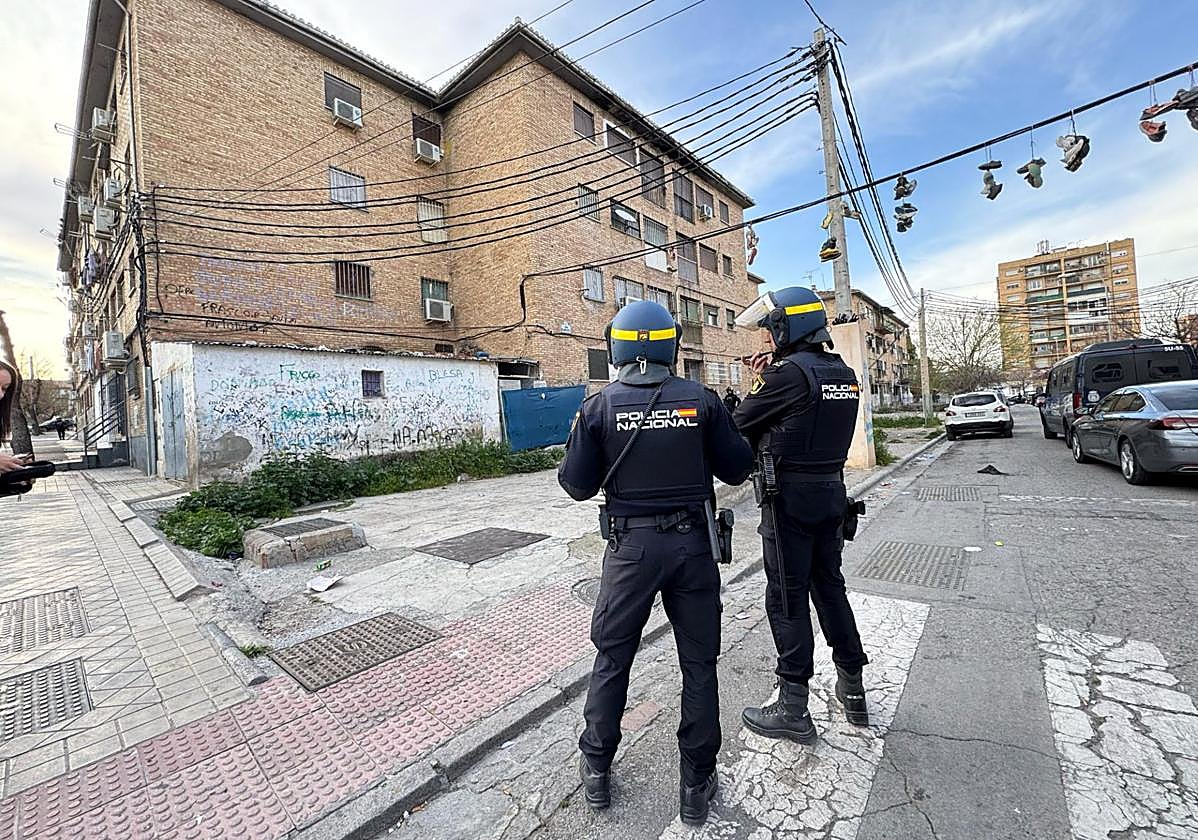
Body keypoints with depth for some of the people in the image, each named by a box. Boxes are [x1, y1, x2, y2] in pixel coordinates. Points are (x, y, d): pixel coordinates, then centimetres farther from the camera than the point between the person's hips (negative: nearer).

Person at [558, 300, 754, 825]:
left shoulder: (599, 407, -8)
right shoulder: (701, 400, -6)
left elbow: (577, 485, -4)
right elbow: (737, 469, 0)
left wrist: (586, 443, 13)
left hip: (631, 546, 0)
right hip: (691, 543, 1)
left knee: (612, 658, 19)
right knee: (698, 664, 17)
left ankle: (596, 770, 35)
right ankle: (696, 786, 31)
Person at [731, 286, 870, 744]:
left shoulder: (789, 372, -17)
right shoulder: (844, 373, 9)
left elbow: (740, 423, -10)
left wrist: (758, 383, 5)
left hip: (790, 496, -8)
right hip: (832, 491, 8)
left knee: (787, 598, 3)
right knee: (829, 586, 20)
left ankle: (793, 710, 15)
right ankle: (853, 690, 34)